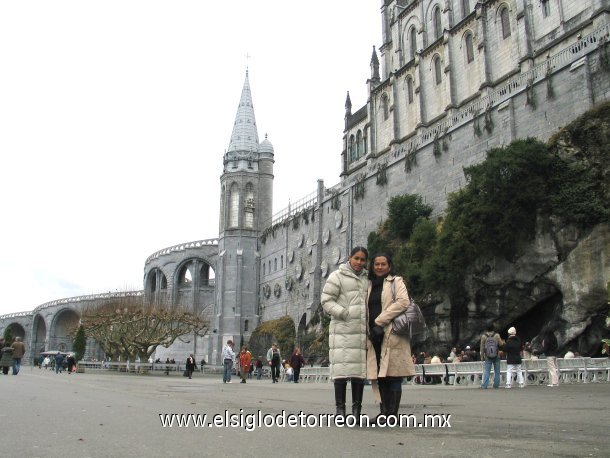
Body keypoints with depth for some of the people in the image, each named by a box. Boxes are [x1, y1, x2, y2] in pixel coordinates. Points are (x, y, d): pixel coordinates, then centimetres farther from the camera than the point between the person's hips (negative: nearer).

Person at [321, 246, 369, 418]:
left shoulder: (367, 279, 19)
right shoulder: (337, 276, 1)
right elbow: (326, 301, -4)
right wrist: (345, 313, -16)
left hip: (362, 331, 5)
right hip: (343, 329, -5)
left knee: (360, 369, 4)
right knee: (342, 368, -8)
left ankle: (357, 408, 10)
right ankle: (340, 407, -2)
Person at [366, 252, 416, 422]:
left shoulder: (396, 281, 4)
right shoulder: (369, 285, 20)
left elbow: (403, 302, -11)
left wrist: (379, 321, -14)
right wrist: (368, 330, 6)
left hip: (391, 334, -5)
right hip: (374, 336, 5)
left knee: (393, 375, -6)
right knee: (381, 376, 6)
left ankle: (392, 413, -3)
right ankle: (384, 411, 13)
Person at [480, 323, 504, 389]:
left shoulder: (483, 336, -5)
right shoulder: (497, 335, -8)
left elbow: (482, 347, -1)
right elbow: (501, 344, -2)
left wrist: (482, 356, 7)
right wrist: (503, 342, 21)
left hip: (487, 357, 1)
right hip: (496, 356, -1)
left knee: (487, 371, 3)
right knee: (497, 371, 11)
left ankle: (484, 385, -4)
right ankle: (496, 385, 11)